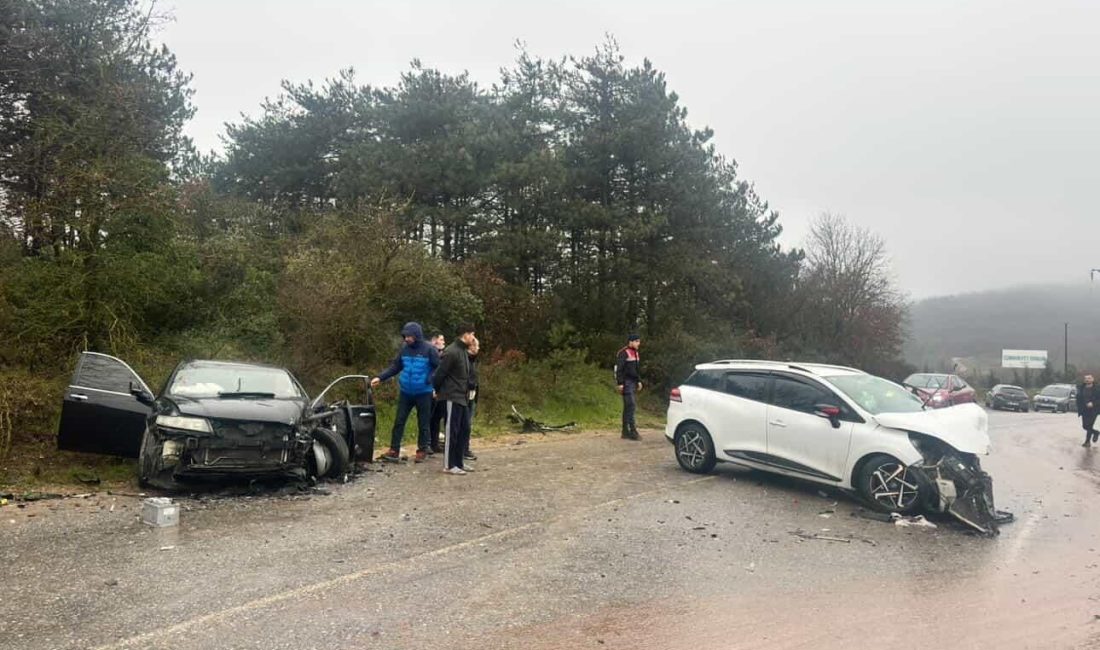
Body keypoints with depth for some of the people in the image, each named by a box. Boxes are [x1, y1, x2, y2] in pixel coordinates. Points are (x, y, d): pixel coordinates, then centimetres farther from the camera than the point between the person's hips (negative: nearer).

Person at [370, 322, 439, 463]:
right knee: (399, 421, 4)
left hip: (423, 393, -4)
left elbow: (439, 367, -8)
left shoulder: (428, 350, -11)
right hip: (405, 392, 4)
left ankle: (422, 450, 19)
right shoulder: (404, 349, 1)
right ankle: (394, 451, 9)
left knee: (422, 423, 7)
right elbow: (395, 367, 7)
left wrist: (431, 381, -20)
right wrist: (380, 378, -2)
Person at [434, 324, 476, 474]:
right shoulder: (452, 352, -17)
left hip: (462, 397, 9)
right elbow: (440, 373, -15)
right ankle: (449, 465, 4)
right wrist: (437, 390, -2)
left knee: (464, 430, 12)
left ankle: (458, 462, 20)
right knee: (451, 431, -3)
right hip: (452, 397, -9)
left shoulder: (464, 351, 13)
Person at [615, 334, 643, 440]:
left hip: (633, 383, 9)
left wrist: (639, 381, 18)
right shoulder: (624, 353, -12)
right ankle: (633, 431, -13)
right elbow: (619, 369, -16)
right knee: (631, 405, -13)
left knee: (628, 407, 10)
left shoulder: (636, 353, 15)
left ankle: (625, 431, 15)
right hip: (626, 383, -9)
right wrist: (620, 383, -20)